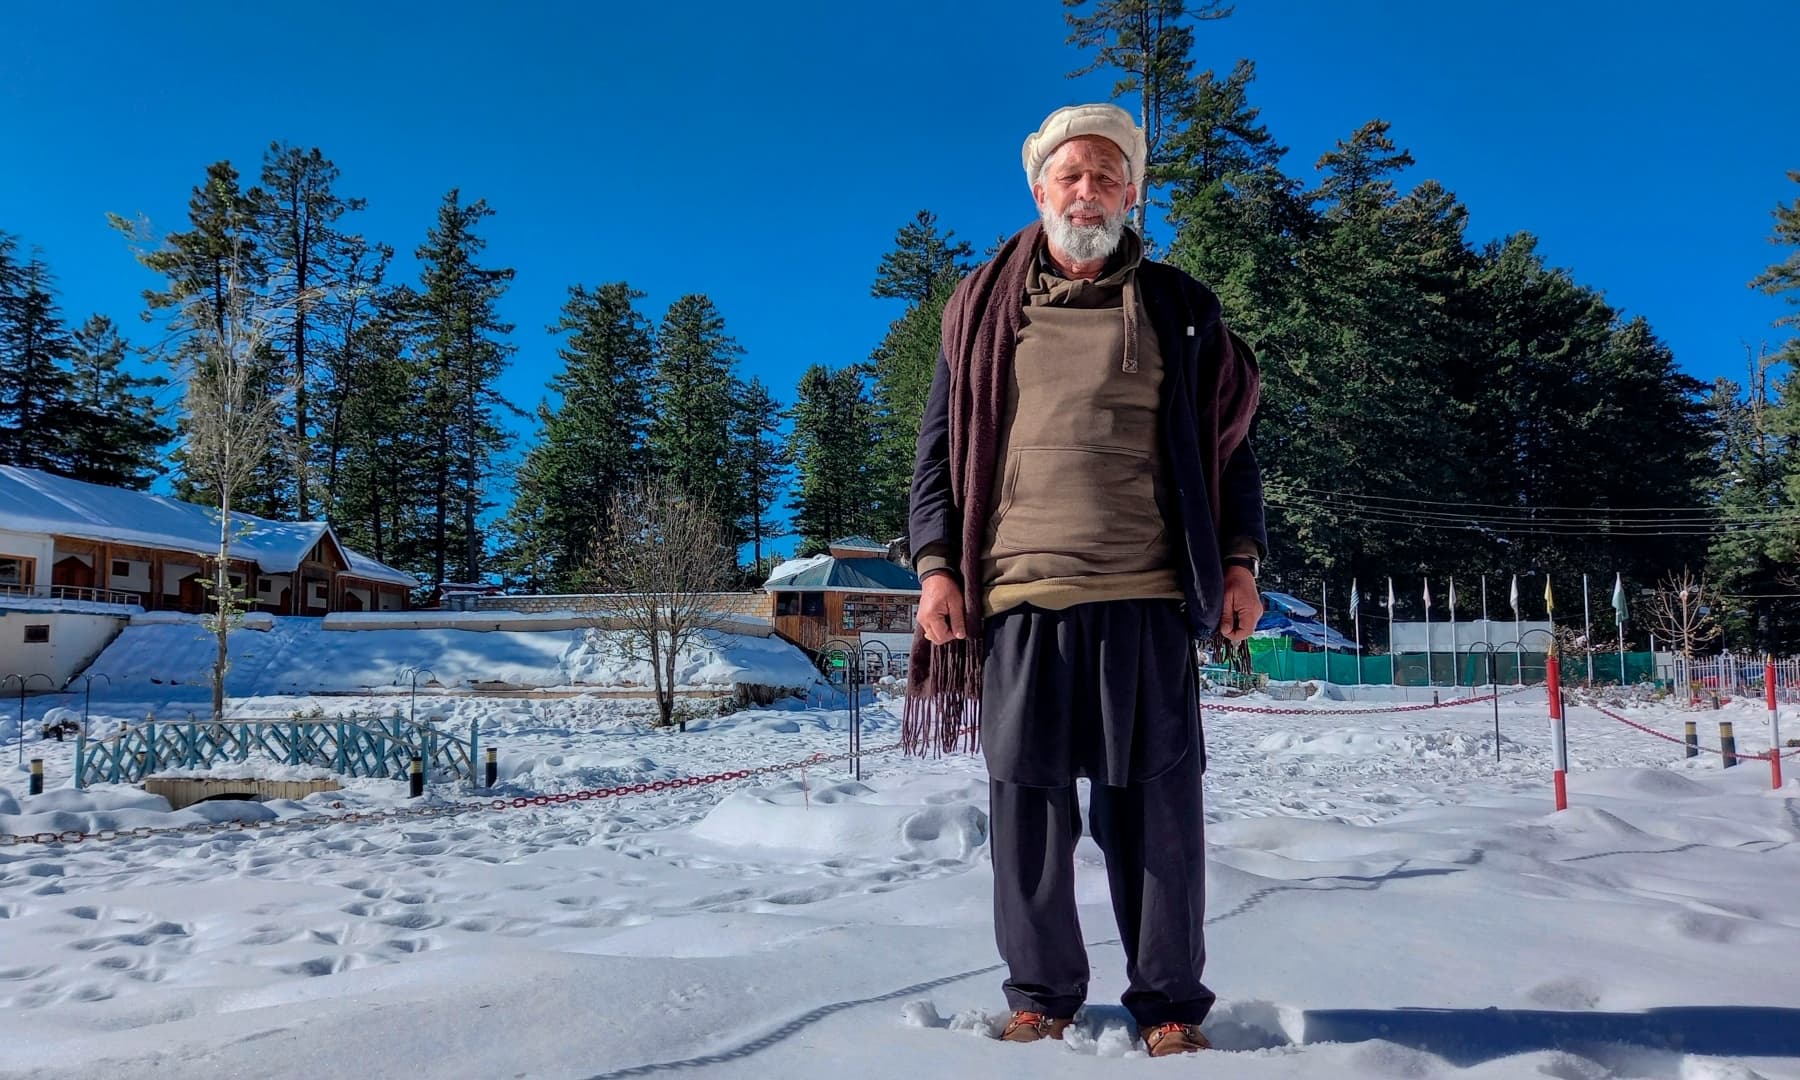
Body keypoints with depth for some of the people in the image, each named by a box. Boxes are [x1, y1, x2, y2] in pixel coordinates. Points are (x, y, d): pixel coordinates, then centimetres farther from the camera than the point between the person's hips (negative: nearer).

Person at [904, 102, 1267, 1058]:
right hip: (1019, 595, 1)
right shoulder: (984, 306, 13)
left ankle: (1169, 1002, 16)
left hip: (1149, 597, 0)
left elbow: (1227, 444, 14)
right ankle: (1041, 993, 20)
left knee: (1154, 801, 2)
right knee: (1028, 799, 5)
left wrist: (1239, 561, 5)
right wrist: (935, 564, 2)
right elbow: (940, 446, 12)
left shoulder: (1179, 309, 13)